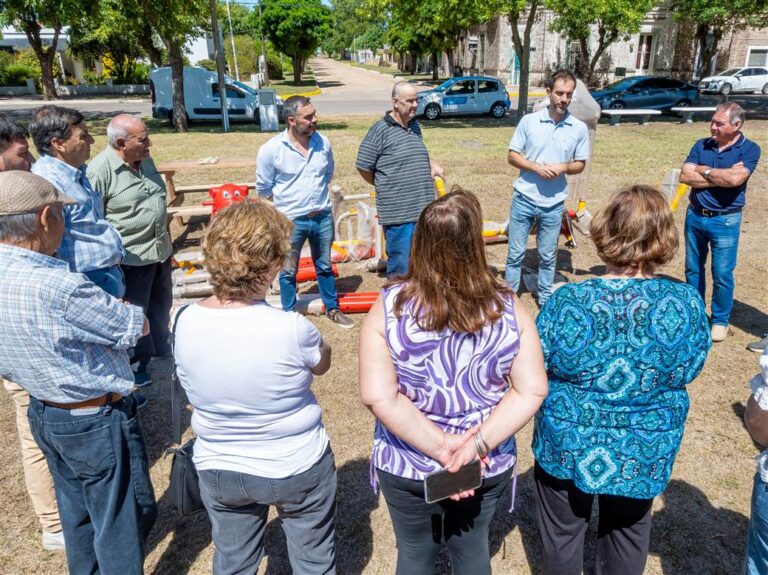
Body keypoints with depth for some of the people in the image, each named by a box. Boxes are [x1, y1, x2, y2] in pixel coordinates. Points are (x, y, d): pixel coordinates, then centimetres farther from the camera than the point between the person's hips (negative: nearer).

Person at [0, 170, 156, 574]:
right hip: (97, 421, -8)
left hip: (43, 414, 9)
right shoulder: (56, 286, -32)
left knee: (77, 515, 27)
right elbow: (137, 328, -19)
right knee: (121, 522, 12)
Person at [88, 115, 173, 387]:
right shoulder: (100, 171, -22)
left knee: (161, 305, 24)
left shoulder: (145, 159, 3)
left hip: (160, 250, 8)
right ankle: (137, 362, 28)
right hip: (130, 257, -8)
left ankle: (160, 346, 46)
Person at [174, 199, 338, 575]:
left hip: (218, 470, 4)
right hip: (298, 468, -3)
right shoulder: (290, 328, -30)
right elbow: (322, 363, -7)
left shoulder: (185, 322, -18)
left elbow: (191, 386, 1)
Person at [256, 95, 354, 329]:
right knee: (288, 272, 12)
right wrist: (289, 197, 8)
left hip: (323, 216, 3)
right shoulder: (271, 150, -16)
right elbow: (263, 189, -2)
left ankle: (332, 309, 36)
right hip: (291, 220, -3)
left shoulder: (323, 142, -5)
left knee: (324, 266, 20)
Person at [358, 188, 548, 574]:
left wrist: (439, 446, -19)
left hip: (406, 466, -1)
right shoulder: (507, 308, -14)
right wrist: (479, 444, -17)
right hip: (487, 467, 2)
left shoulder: (390, 306, -18)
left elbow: (377, 396, -23)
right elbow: (532, 390, -15)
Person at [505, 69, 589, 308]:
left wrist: (564, 167, -16)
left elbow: (580, 165, 6)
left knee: (548, 256, 13)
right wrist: (536, 167, -17)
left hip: (554, 203, 1)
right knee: (515, 253, 8)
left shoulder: (579, 128, -1)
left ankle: (546, 300, 29)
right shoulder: (529, 121, -4)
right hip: (523, 198, -1)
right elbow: (512, 156, 0)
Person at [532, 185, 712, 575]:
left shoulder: (566, 302, -24)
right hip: (645, 451, 2)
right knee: (629, 530, 27)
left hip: (568, 445, -2)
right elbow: (686, 374, -3)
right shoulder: (687, 303, -18)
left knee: (562, 530, 22)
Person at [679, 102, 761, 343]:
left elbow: (736, 178, -23)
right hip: (694, 216, 4)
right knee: (693, 268, 14)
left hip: (725, 221, -4)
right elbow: (684, 176, -10)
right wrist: (722, 177, -15)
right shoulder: (701, 145, 3)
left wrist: (704, 170, -10)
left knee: (722, 274, 1)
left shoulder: (750, 149, -7)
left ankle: (720, 320, 18)